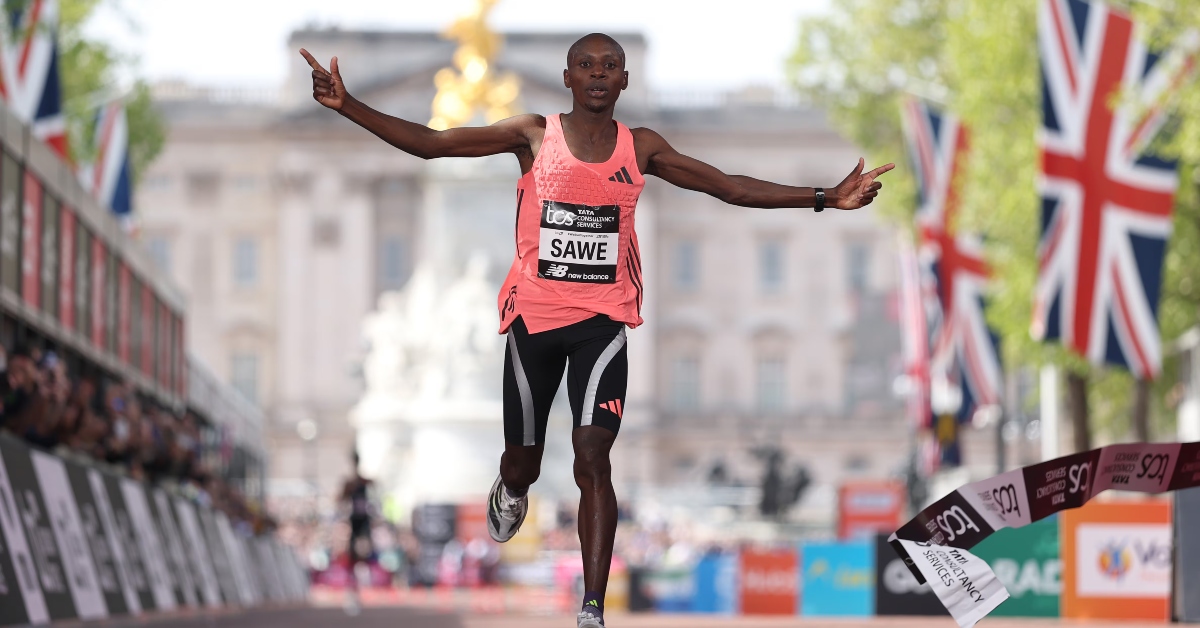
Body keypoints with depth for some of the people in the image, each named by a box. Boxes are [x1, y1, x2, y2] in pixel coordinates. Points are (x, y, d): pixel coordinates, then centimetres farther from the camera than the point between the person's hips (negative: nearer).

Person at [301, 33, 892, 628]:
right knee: (522, 463, 11)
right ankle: (510, 492, 52)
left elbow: (727, 186, 8)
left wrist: (825, 198, 2)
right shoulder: (534, 136, -1)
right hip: (532, 315, 0)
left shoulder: (641, 148, 4)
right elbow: (429, 143, -4)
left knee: (593, 456, -17)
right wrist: (347, 106, -15)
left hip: (601, 321, 0)